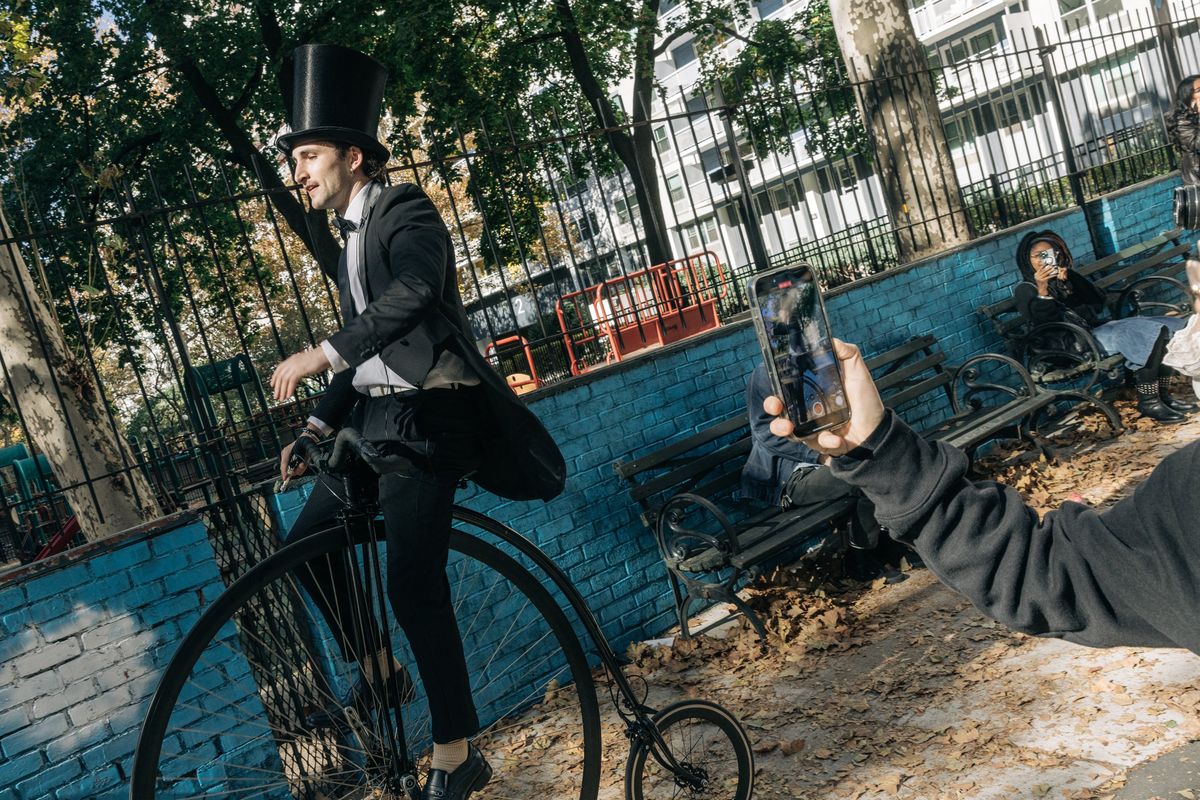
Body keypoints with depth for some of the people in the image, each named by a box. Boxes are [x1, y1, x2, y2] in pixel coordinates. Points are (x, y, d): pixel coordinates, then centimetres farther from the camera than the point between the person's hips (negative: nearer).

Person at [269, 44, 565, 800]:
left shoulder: (405, 212, -5)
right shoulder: (350, 241, 21)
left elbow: (415, 290, -26)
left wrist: (323, 353, -29)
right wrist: (317, 424, 14)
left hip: (427, 410, -9)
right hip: (377, 411, 9)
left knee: (412, 578, -15)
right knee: (308, 540, 10)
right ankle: (379, 674, 26)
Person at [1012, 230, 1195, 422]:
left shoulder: (1067, 276, 20)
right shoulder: (1025, 290, 1)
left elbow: (1097, 304, 5)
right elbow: (1045, 321, -16)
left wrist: (1069, 282, -6)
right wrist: (1042, 288, -26)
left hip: (1097, 327, 8)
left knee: (1169, 326, -7)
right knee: (1148, 333, -25)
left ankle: (1163, 394, -6)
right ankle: (1148, 402, -20)